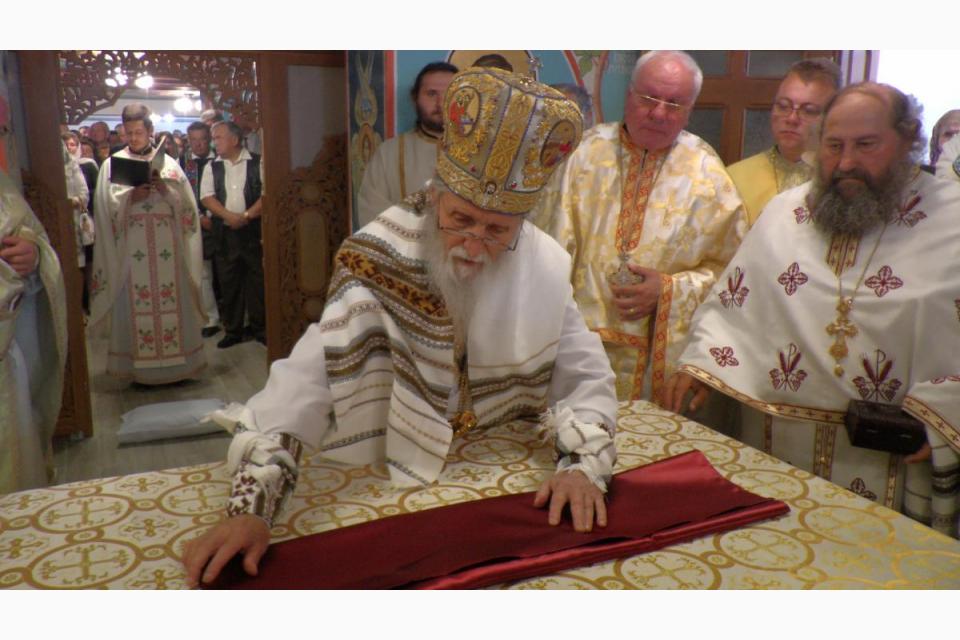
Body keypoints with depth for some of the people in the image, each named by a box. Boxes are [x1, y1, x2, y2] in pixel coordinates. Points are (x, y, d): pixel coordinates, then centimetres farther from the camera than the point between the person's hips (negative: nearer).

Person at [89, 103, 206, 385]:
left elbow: (186, 202, 3)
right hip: (131, 245, -1)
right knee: (135, 304, -1)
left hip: (167, 244, 1)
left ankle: (177, 362, 9)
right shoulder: (112, 163, 9)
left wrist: (164, 188, -14)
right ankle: (140, 367, 6)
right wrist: (131, 196, -17)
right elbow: (106, 205, -1)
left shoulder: (168, 162, 11)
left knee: (172, 301, 1)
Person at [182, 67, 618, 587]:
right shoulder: (380, 266, -24)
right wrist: (252, 505, -37)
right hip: (392, 484, -4)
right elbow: (301, 386, -29)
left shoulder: (542, 269, -15)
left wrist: (584, 464, -27)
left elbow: (586, 377, -10)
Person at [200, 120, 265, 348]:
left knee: (257, 280, 1)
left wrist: (247, 215, -14)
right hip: (224, 232, 3)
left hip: (253, 230, -3)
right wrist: (230, 216, -13)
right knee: (228, 282, 6)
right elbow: (206, 197, 2)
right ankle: (233, 330, 17)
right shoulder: (212, 167, 10)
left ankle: (260, 328, 13)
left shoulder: (257, 163, 2)